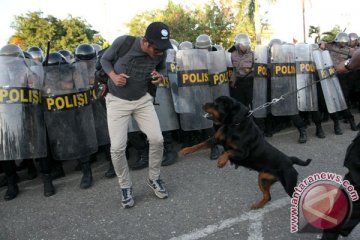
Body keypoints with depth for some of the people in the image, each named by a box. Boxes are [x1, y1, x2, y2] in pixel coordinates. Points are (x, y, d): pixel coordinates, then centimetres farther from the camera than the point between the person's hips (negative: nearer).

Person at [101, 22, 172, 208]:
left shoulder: (161, 53, -12)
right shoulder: (123, 42, -21)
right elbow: (105, 59, -2)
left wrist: (159, 78, -13)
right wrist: (113, 76, -21)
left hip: (143, 100, 3)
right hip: (117, 101, -2)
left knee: (157, 140, -7)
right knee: (117, 147, -8)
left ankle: (154, 179, 19)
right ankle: (125, 186, 16)